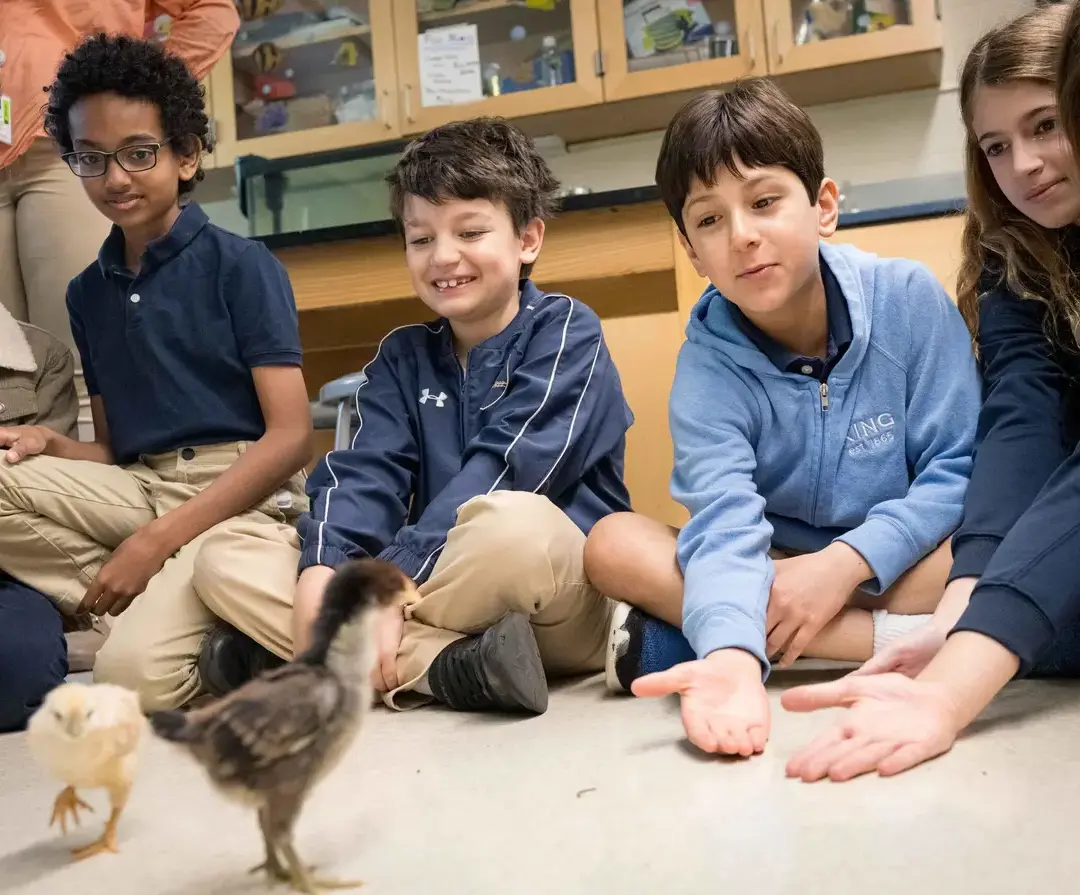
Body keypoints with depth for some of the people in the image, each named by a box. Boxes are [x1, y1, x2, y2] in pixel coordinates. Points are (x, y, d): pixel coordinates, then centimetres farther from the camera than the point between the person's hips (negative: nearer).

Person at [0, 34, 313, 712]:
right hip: (139, 488, 6)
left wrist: (155, 541, -15)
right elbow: (111, 449, 17)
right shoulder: (88, 292, 15)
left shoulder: (242, 267, -3)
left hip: (244, 497, -6)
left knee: (133, 673, -30)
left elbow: (291, 436, -10)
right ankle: (149, 608, -11)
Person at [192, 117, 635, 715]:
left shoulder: (567, 334, -1)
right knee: (226, 561, -8)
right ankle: (447, 666, -24)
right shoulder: (401, 357, 15)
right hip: (435, 584, 6)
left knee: (512, 523, -39)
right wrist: (320, 571, -22)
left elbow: (504, 469, -15)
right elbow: (364, 473, -1)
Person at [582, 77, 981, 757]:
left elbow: (958, 468, -9)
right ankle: (900, 639, -29)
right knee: (613, 544, -23)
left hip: (899, 564, -1)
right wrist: (732, 656, -46)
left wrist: (846, 561, -24)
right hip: (781, 575, 2)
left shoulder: (908, 298, -9)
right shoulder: (710, 357, -10)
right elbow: (726, 518, -26)